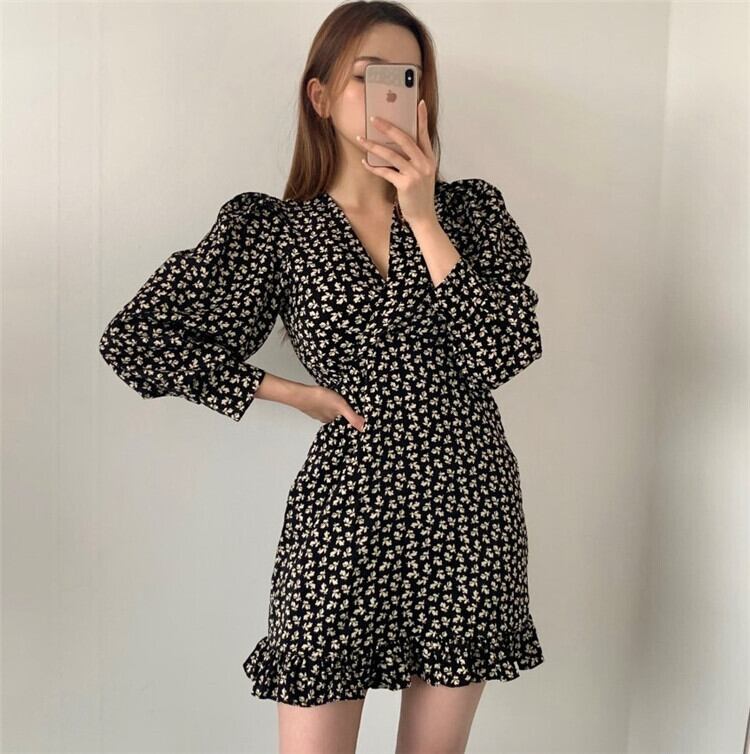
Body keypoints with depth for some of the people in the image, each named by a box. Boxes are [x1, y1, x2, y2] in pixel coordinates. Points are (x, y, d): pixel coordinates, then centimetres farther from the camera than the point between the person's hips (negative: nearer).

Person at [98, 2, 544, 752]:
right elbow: (134, 338, -4)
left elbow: (507, 352, -8)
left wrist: (424, 218, -12)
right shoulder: (273, 229, -2)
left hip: (469, 512, 3)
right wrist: (296, 393, -6)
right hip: (345, 513, -2)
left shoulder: (469, 207, 4)